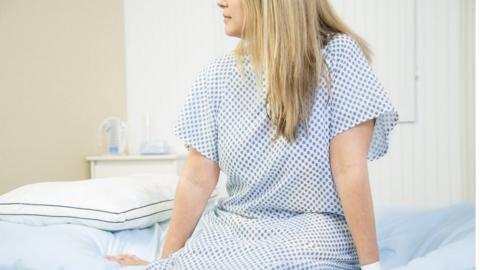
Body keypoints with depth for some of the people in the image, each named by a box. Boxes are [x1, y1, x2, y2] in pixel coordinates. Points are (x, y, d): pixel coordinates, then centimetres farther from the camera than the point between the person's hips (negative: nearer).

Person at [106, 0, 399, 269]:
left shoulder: (337, 55, -12)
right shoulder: (218, 75, 0)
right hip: (231, 227, 5)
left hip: (313, 232, -5)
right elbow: (197, 180, 0)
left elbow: (350, 171, -16)